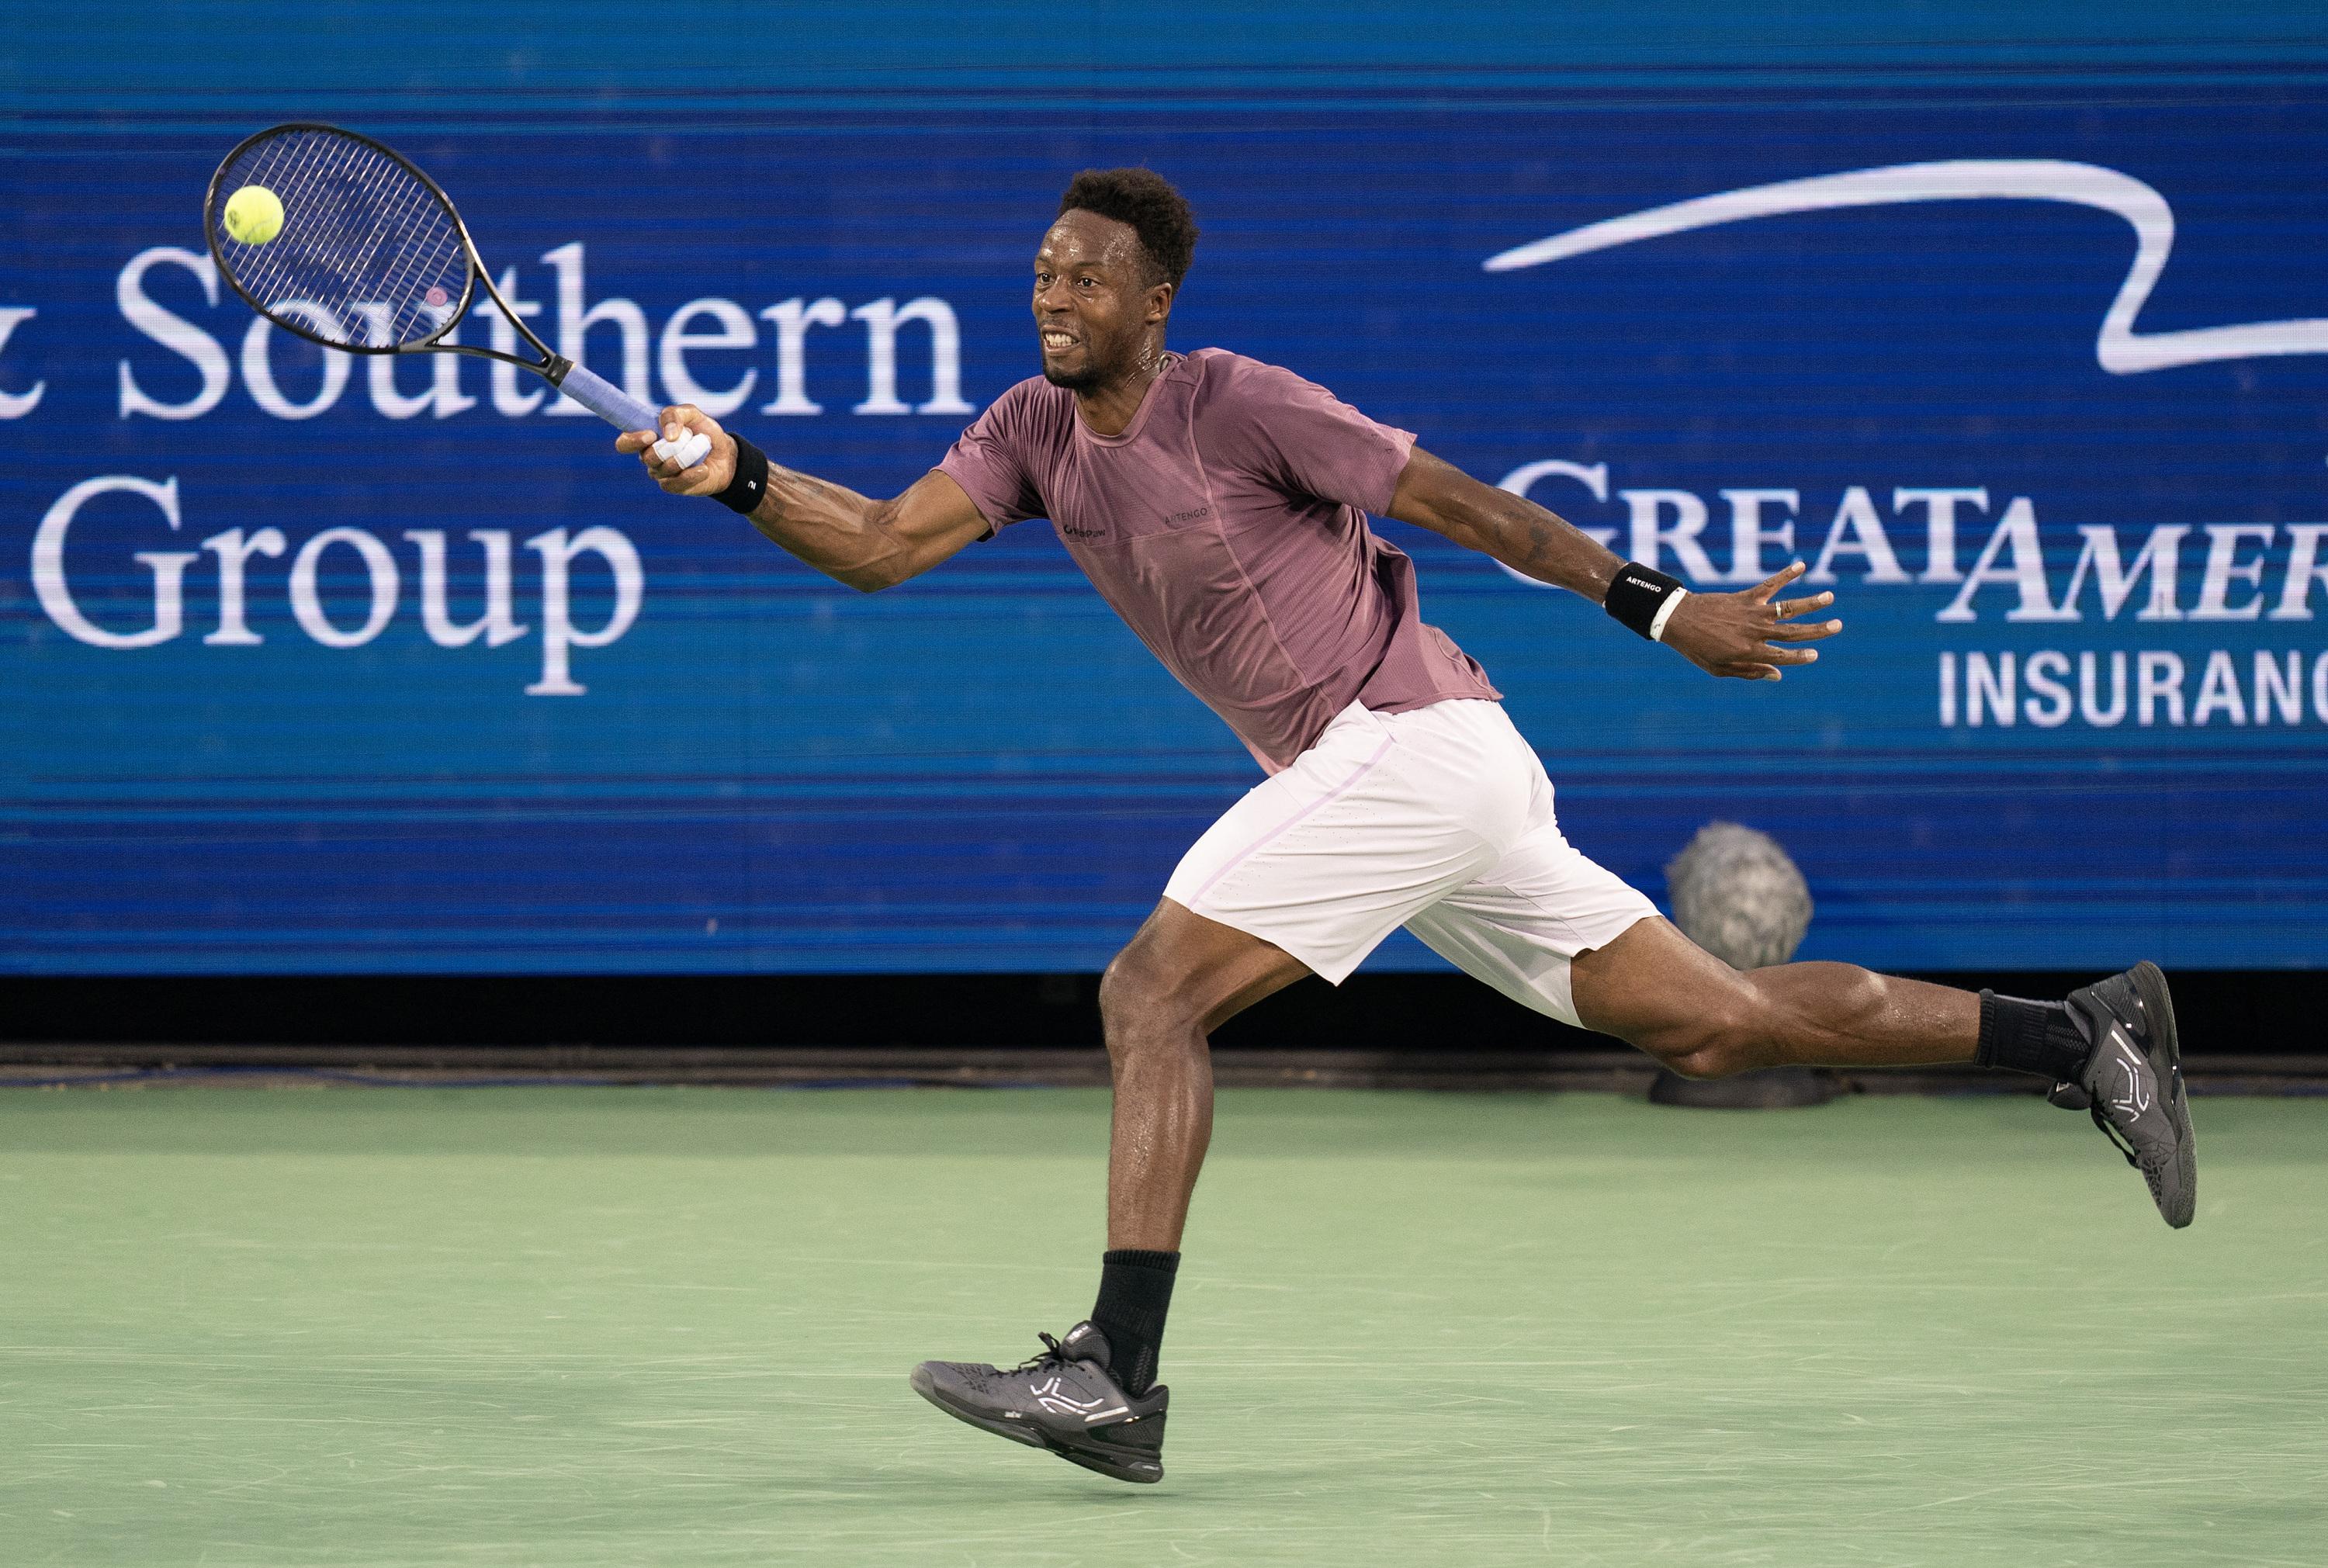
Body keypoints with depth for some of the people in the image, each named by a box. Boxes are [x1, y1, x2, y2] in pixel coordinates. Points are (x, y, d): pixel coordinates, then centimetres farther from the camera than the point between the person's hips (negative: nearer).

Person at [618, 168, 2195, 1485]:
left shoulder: (1241, 406, -11)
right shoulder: (1034, 431, 10)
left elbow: (1466, 503, -8)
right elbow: (883, 542, 2)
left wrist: (1662, 608, -6)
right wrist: (743, 476, -14)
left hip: (1406, 735, -8)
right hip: (1392, 770, 8)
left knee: (1152, 992, -15)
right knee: (1717, 1024, 10)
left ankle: (1116, 1376, -18)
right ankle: (2089, 1035, 18)